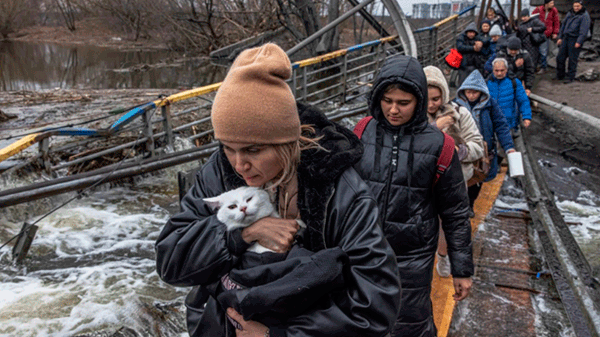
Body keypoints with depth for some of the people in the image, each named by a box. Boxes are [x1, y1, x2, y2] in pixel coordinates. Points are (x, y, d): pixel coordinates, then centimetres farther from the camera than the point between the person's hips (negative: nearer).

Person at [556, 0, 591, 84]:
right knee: (560, 57, 7)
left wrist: (579, 42, -20)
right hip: (566, 38, 7)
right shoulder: (570, 13, 14)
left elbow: (584, 30, -13)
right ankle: (559, 76, 19)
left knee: (572, 59, -1)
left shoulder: (584, 16, -7)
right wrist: (560, 37, 15)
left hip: (575, 40, -7)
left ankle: (570, 77, 9)